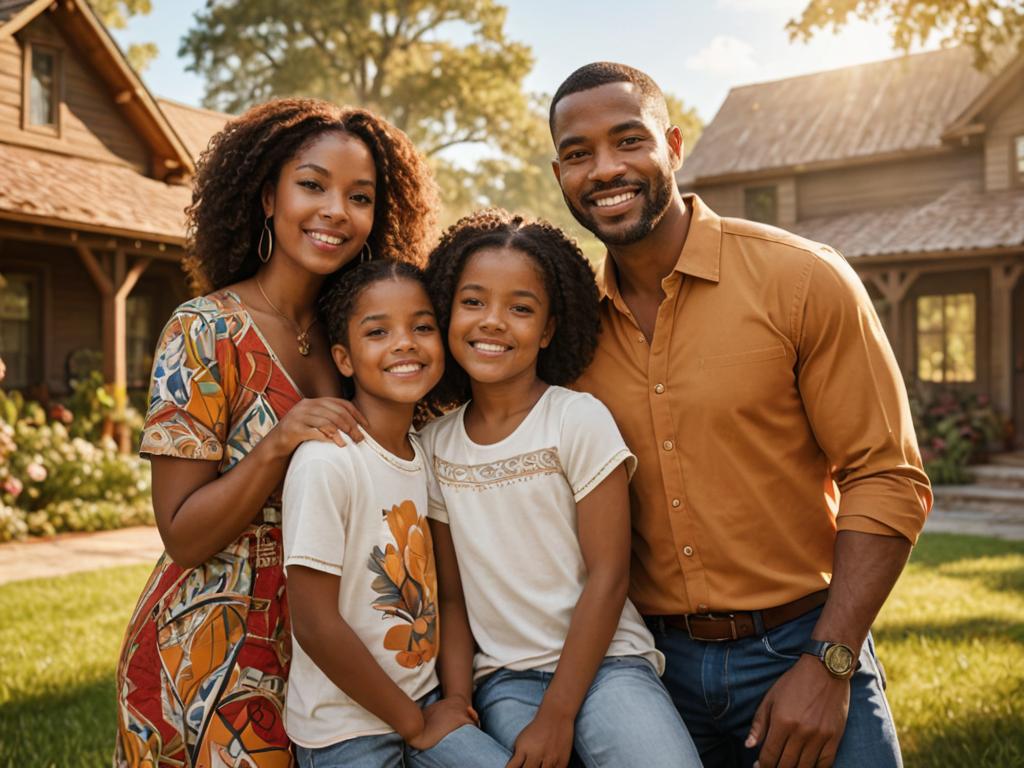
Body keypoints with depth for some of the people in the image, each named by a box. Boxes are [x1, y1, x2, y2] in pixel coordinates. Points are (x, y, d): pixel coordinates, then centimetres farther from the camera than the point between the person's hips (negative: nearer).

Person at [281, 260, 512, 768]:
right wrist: (415, 725, -10)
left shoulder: (425, 454, 2)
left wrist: (451, 700, 0)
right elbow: (314, 624, -19)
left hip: (424, 703, 5)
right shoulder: (326, 462, -19)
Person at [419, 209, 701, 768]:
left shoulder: (579, 419, -10)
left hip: (602, 663, -3)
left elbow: (607, 575, -10)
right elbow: (452, 596, 7)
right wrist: (457, 707, -4)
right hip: (503, 680, 3)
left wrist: (557, 715, -10)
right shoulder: (435, 444, 2)